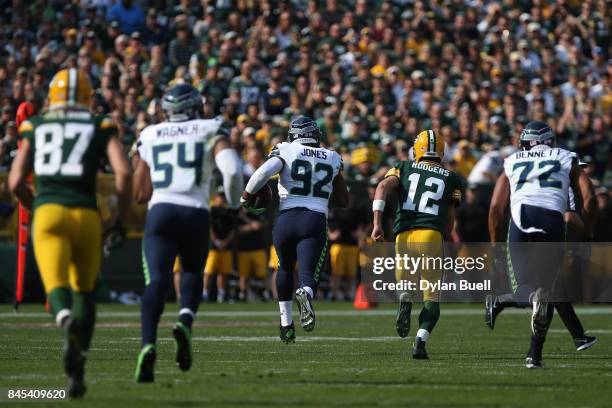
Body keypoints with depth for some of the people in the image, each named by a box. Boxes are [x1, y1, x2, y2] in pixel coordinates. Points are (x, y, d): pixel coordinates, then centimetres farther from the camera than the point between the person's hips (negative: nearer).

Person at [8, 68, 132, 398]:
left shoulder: (34, 127, 17)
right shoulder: (102, 126, 13)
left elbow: (16, 182, 13)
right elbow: (123, 172, 0)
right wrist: (120, 222, 9)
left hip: (48, 211, 0)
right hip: (86, 213, 0)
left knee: (57, 290, -10)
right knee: (84, 291, 19)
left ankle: (68, 323, -47)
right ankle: (77, 371, 12)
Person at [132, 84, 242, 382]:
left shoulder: (149, 137, 15)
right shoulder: (209, 132, 10)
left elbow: (139, 194, 17)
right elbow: (231, 168, -8)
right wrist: (234, 203, 9)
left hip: (160, 212, 0)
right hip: (196, 213, 0)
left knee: (156, 282, -7)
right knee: (192, 273, 23)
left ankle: (148, 344, -30)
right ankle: (185, 319, -7)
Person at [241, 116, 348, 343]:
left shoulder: (286, 152, 6)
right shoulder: (332, 159, 16)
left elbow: (265, 171, -13)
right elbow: (343, 201, 23)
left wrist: (246, 196, 1)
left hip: (286, 219, 0)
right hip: (316, 221, 0)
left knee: (285, 268, 26)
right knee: (309, 276, -6)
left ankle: (286, 324, 27)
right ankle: (305, 294, -44)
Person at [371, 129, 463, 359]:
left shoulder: (404, 168, 16)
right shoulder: (451, 179, 16)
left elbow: (383, 188, -3)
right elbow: (449, 219, 15)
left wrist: (377, 224, -8)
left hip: (404, 236, 1)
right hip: (432, 236, -1)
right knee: (432, 297, 9)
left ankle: (405, 300, -12)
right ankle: (421, 340, -14)